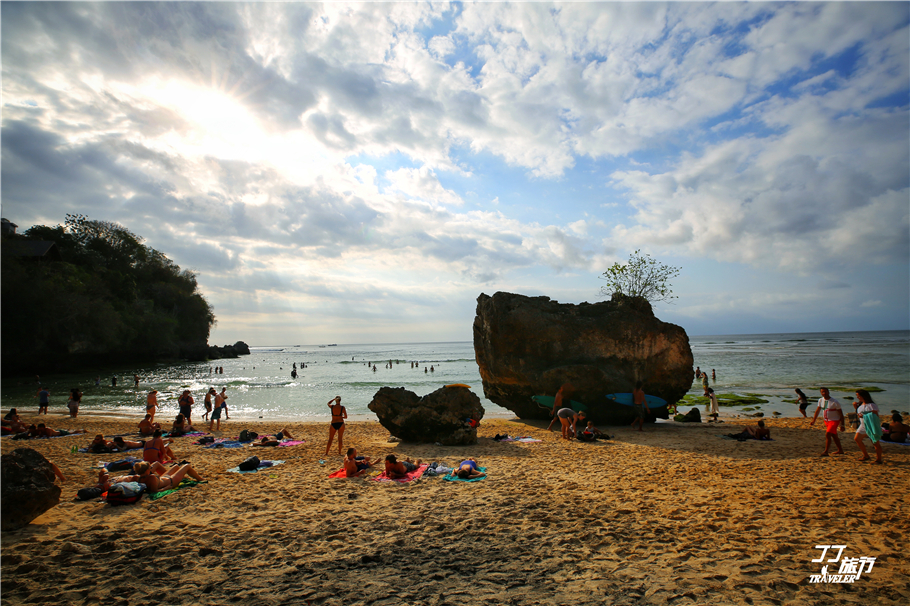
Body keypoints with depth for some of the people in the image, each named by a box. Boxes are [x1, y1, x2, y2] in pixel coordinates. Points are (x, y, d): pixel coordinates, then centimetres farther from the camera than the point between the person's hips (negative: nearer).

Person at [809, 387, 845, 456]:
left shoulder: (835, 402, -17)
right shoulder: (820, 400, 1)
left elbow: (841, 414, -12)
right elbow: (817, 410, 11)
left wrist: (842, 425, -13)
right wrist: (813, 421, 10)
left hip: (834, 420, -7)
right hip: (826, 420, 7)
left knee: (827, 434, -17)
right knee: (834, 436, 17)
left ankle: (825, 452, -13)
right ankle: (840, 450, 32)